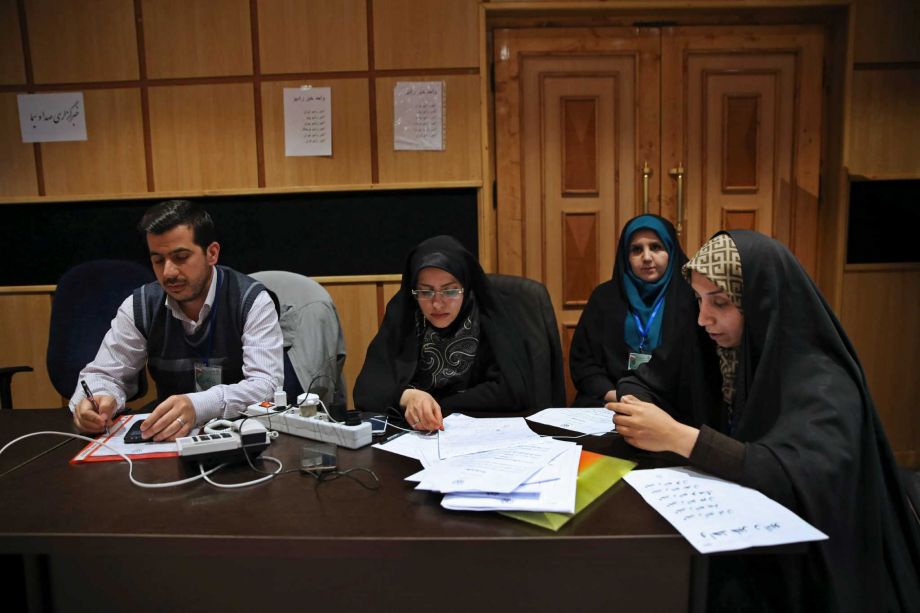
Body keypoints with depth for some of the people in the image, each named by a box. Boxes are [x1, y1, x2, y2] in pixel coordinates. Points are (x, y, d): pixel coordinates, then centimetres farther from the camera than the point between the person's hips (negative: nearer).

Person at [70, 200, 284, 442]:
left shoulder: (251, 301, -13)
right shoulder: (138, 307, -1)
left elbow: (266, 385, -22)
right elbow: (103, 375, 4)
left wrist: (197, 406, -39)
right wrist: (94, 402, -20)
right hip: (170, 437, 4)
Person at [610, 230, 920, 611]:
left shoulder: (822, 385, -23)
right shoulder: (717, 351, -4)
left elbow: (805, 479, -39)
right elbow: (642, 383, 8)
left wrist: (678, 437, -40)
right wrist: (634, 408, -15)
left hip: (801, 569, -5)